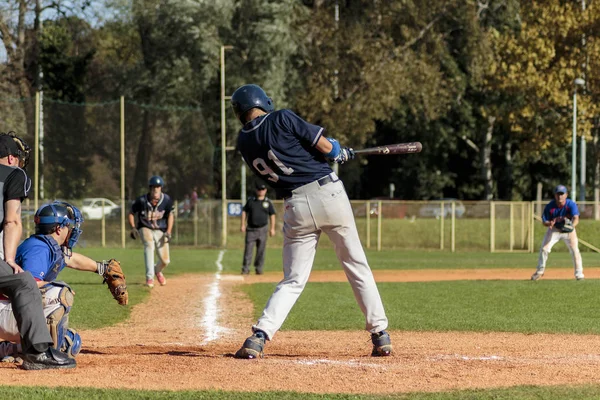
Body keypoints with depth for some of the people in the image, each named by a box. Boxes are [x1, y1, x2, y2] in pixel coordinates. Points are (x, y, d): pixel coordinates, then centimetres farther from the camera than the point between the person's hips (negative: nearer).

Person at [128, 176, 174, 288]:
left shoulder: (166, 200, -13)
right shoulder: (142, 200, -17)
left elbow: (170, 215, -3)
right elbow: (131, 213, -3)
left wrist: (168, 232, -12)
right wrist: (133, 228, -15)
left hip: (161, 230, 2)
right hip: (145, 228, -2)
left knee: (165, 261, -2)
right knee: (149, 246, -33)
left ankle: (157, 270, 37)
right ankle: (149, 278, -34)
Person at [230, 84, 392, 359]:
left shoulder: (244, 142, 9)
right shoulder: (282, 119, -4)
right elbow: (325, 146, -6)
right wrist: (342, 153, 16)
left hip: (295, 207, 2)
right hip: (328, 192, -2)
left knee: (293, 280, 9)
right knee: (357, 266, 12)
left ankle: (259, 336, -9)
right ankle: (380, 335, 12)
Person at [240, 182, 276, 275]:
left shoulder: (268, 202, 6)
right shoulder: (251, 201, 7)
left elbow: (272, 215, 8)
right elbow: (244, 212, 9)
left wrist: (272, 228, 2)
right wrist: (243, 225, 0)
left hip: (262, 229, 0)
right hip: (251, 229, 0)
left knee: (261, 250, 2)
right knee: (248, 249, -7)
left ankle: (259, 268, 11)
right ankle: (245, 269, -7)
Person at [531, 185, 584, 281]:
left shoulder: (571, 204, -25)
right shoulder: (550, 206, -21)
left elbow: (576, 218, -37)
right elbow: (544, 222, -15)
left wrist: (572, 226, -59)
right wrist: (550, 223, -39)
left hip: (569, 230, -1)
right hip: (554, 230, 1)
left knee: (574, 250, -12)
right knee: (544, 249, -4)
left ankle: (579, 273, 0)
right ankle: (540, 271, 15)